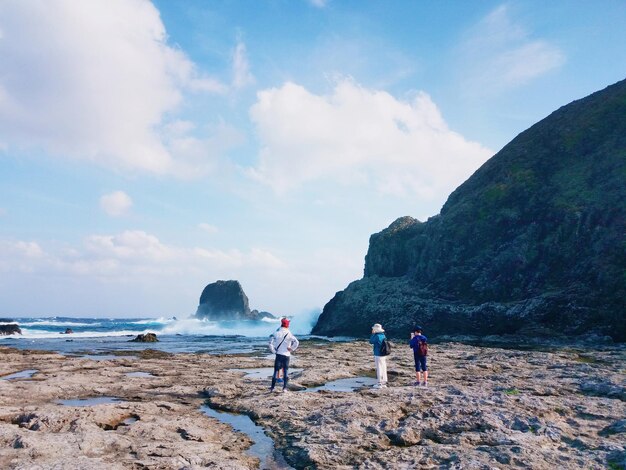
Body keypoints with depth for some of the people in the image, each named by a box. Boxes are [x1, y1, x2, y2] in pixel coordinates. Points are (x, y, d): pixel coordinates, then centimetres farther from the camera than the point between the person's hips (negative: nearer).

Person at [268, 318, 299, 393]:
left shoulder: (276, 333, -3)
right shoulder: (289, 334, -7)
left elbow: (271, 342, -10)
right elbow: (296, 342, -16)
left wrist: (273, 351, -1)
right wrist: (291, 349, -5)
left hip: (278, 354, 1)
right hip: (286, 355, -1)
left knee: (276, 370, 7)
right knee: (285, 371, 9)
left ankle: (272, 387, 7)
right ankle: (285, 388, 7)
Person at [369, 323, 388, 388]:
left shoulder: (377, 336, -16)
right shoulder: (383, 335, 9)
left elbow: (371, 342, -6)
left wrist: (373, 334, -2)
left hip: (378, 355, -8)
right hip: (384, 355, 8)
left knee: (379, 369, -2)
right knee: (384, 369, 11)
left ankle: (380, 384, 1)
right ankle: (384, 383, 16)